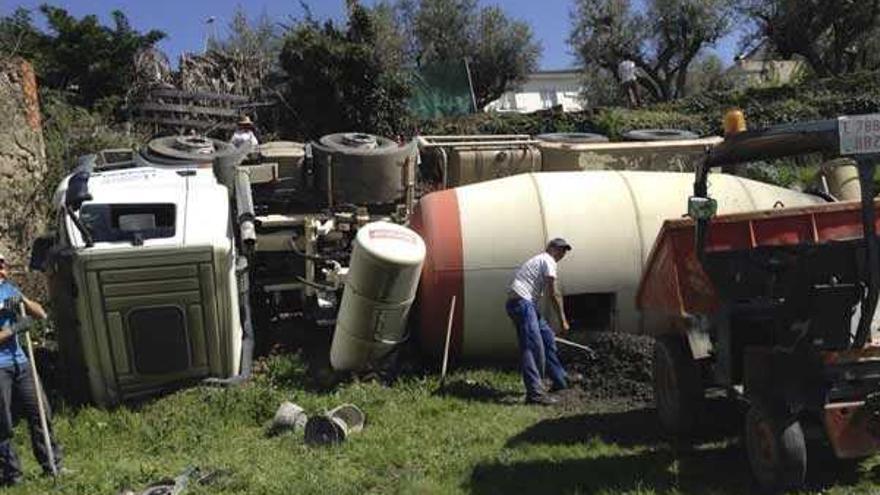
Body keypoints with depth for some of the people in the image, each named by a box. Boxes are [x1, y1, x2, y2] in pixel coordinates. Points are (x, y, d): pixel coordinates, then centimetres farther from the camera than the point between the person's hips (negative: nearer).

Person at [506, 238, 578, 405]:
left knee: (547, 337, 17)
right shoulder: (548, 261, -4)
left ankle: (560, 380, 25)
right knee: (533, 346, -15)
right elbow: (554, 294, -9)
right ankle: (535, 393, -18)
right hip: (522, 302, -11)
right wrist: (563, 320, -4)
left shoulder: (539, 260, 27)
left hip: (525, 304, 11)